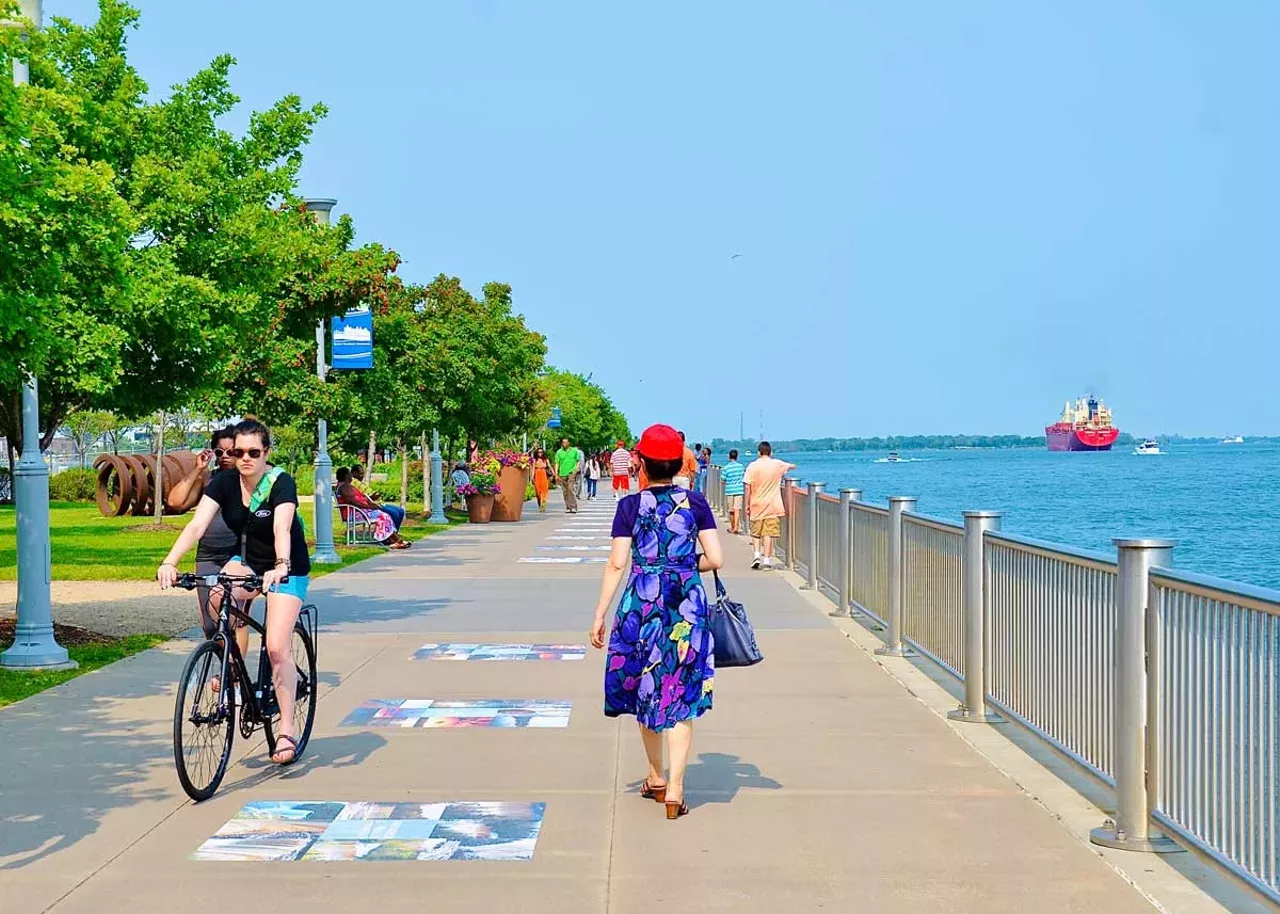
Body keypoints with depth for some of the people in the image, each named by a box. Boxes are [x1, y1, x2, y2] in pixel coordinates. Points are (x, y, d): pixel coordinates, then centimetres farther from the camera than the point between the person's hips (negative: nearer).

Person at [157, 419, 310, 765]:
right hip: (247, 561, 4)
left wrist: (280, 567, -58)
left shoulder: (282, 483, -23)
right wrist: (170, 562, -39)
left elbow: (282, 529, -39)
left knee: (277, 648, -15)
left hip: (288, 570, -4)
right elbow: (197, 524, -23)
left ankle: (286, 730, -5)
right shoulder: (224, 483, -11)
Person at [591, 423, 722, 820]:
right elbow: (715, 559, -3)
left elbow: (617, 564, -5)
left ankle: (656, 778, 29)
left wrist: (599, 616, -1)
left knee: (646, 691, 16)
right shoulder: (695, 503, 1)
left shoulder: (630, 506, -2)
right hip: (687, 605, 0)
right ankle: (674, 788, -6)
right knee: (680, 696, 3)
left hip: (642, 604, 0)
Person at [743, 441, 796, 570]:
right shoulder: (777, 464, -1)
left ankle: (757, 554, -2)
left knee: (756, 533, 14)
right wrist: (792, 466, 43)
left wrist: (747, 504, 3)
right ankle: (767, 559, 0)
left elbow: (748, 487, -5)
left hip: (757, 505, 0)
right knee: (768, 533, 2)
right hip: (772, 506, 0)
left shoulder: (752, 466, -4)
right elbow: (792, 466, 20)